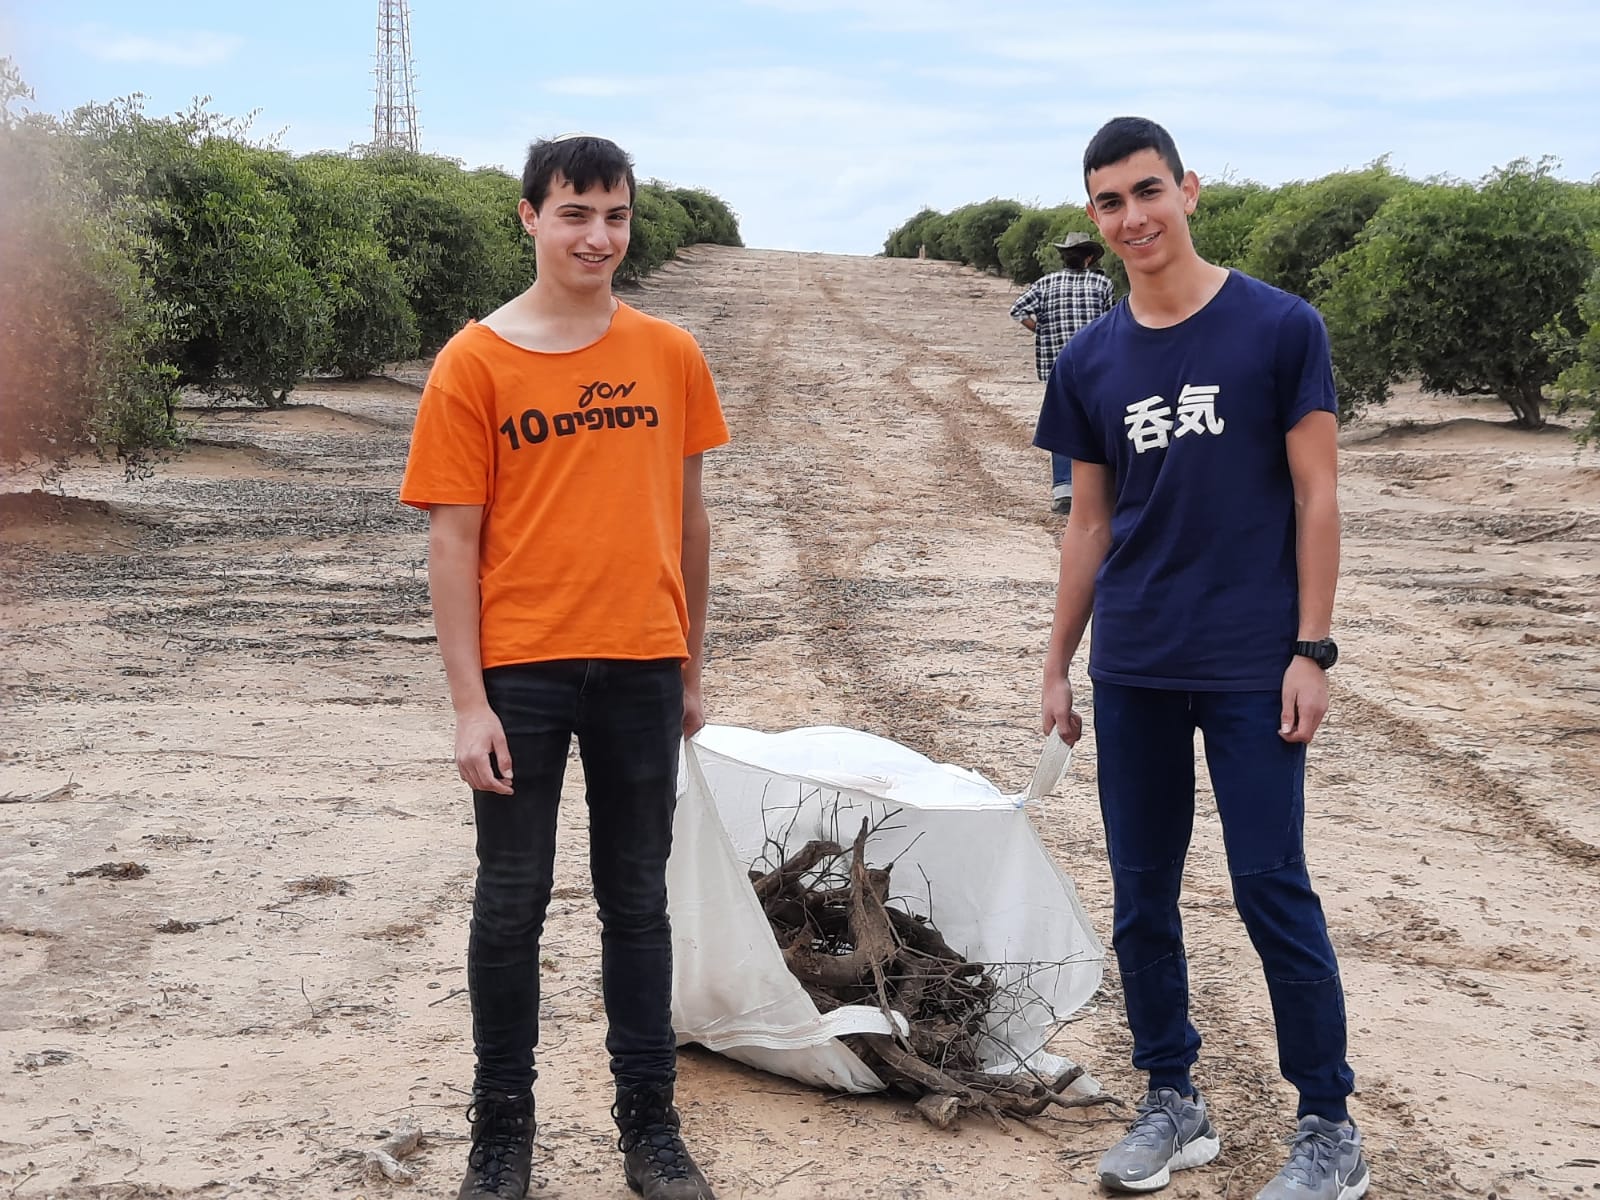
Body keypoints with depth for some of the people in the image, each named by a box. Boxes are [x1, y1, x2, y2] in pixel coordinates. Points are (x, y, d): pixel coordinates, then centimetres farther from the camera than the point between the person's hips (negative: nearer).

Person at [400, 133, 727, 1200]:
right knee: (512, 903, 7)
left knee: (638, 899, 11)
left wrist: (691, 664, 13)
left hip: (641, 668, 2)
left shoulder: (670, 355, 4)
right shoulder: (475, 364, -5)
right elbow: (455, 540, -5)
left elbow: (688, 516, 11)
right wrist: (470, 702, -9)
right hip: (521, 671, -2)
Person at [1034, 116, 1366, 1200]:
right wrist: (1058, 664, 12)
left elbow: (1315, 497, -5)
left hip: (1251, 666, -4)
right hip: (1133, 673, 4)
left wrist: (1312, 649, -9)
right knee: (1143, 894, 9)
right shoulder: (1091, 363, 6)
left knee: (1273, 889, -2)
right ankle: (1174, 1105, 24)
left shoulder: (1280, 328, -5)